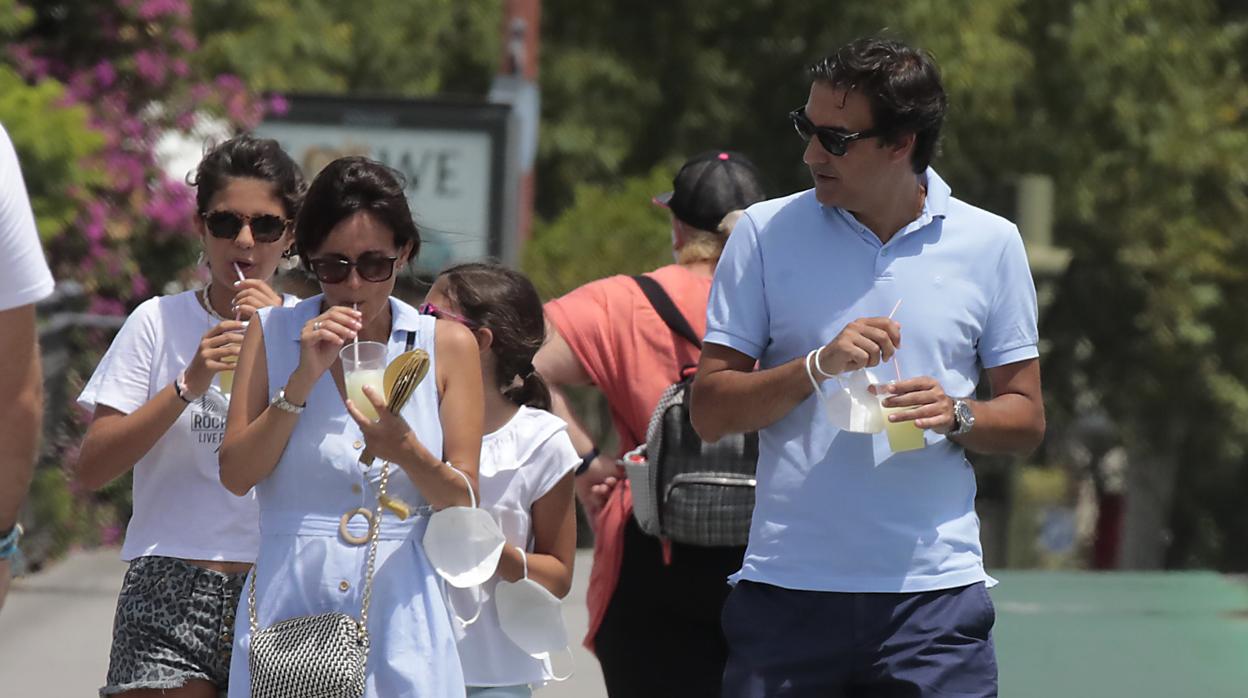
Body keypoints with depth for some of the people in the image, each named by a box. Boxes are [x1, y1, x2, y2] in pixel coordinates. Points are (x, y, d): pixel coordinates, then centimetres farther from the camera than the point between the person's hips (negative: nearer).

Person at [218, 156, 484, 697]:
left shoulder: (447, 346, 6)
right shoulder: (273, 334, 7)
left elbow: (463, 502, 2)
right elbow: (235, 474, -1)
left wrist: (408, 454, -18)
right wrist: (304, 379, -10)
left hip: (399, 611, 0)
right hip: (288, 606, 0)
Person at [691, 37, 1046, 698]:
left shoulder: (990, 243, 6)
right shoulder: (766, 232, 5)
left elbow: (1026, 419, 11)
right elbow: (709, 411, 2)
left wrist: (956, 415, -10)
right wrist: (819, 366, -13)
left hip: (934, 591, 0)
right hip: (785, 589, 0)